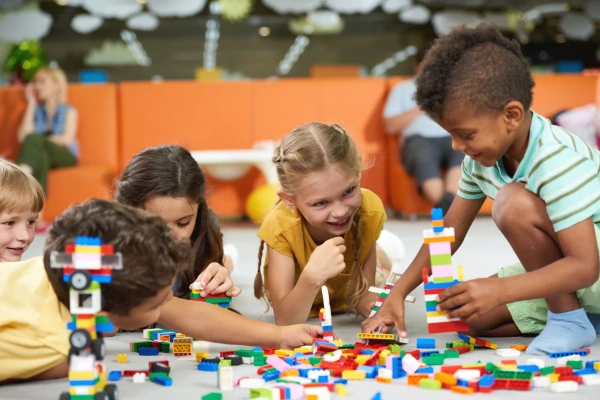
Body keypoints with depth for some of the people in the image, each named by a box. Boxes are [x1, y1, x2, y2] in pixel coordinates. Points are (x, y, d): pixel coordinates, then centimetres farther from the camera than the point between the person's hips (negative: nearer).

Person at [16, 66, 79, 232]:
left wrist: (40, 139, -8)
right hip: (40, 155, 2)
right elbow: (22, 137, 3)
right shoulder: (36, 110, 21)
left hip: (64, 155, -2)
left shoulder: (68, 110, 12)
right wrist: (31, 104, 7)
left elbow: (67, 139, -5)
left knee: (34, 139, -34)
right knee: (40, 156, -38)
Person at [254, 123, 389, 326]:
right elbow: (285, 322, -44)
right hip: (298, 309, -1)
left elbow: (362, 294, -27)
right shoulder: (280, 227, -44)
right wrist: (311, 277, -62)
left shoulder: (370, 211, -37)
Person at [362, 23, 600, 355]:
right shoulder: (482, 157, -5)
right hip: (558, 266, 9)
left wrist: (498, 290, -44)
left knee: (514, 204, -29)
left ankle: (569, 319, -14)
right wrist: (397, 294, -4)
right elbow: (449, 231, 3)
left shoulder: (557, 162, -30)